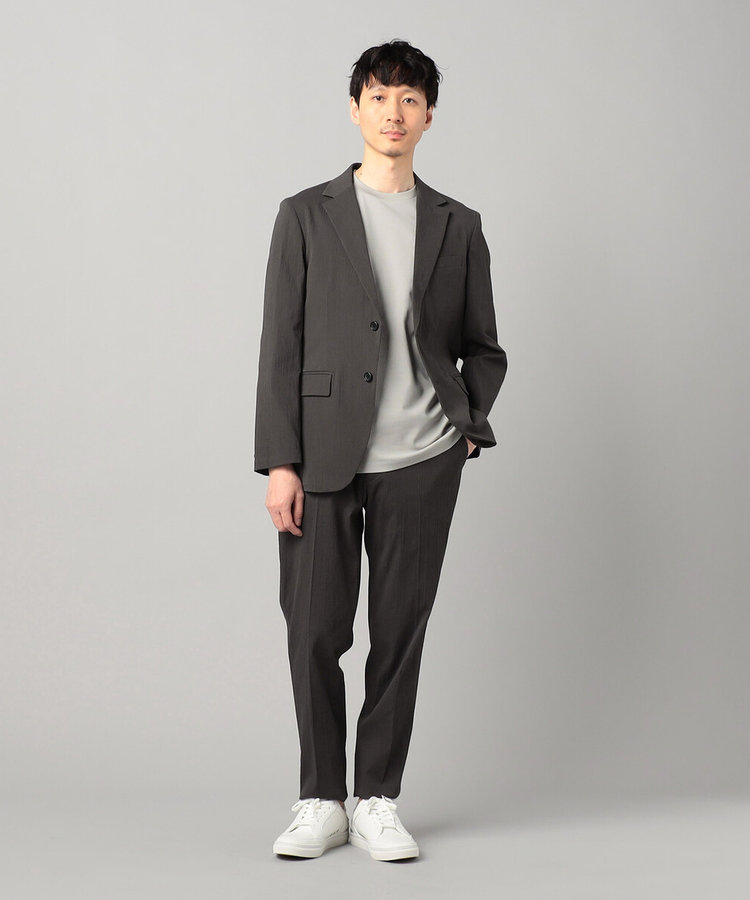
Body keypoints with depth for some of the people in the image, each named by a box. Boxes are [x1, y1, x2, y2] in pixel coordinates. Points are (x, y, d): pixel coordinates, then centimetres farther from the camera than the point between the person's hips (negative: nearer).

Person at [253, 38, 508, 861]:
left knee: (399, 634, 5)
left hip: (421, 461, 1)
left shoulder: (458, 227, 10)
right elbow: (280, 348, 0)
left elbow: (483, 349, 17)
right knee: (314, 633, 0)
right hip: (324, 459, -1)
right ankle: (320, 801, 16)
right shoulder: (307, 216, 5)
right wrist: (278, 462, -7)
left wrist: (469, 426, 2)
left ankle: (379, 801, 17)